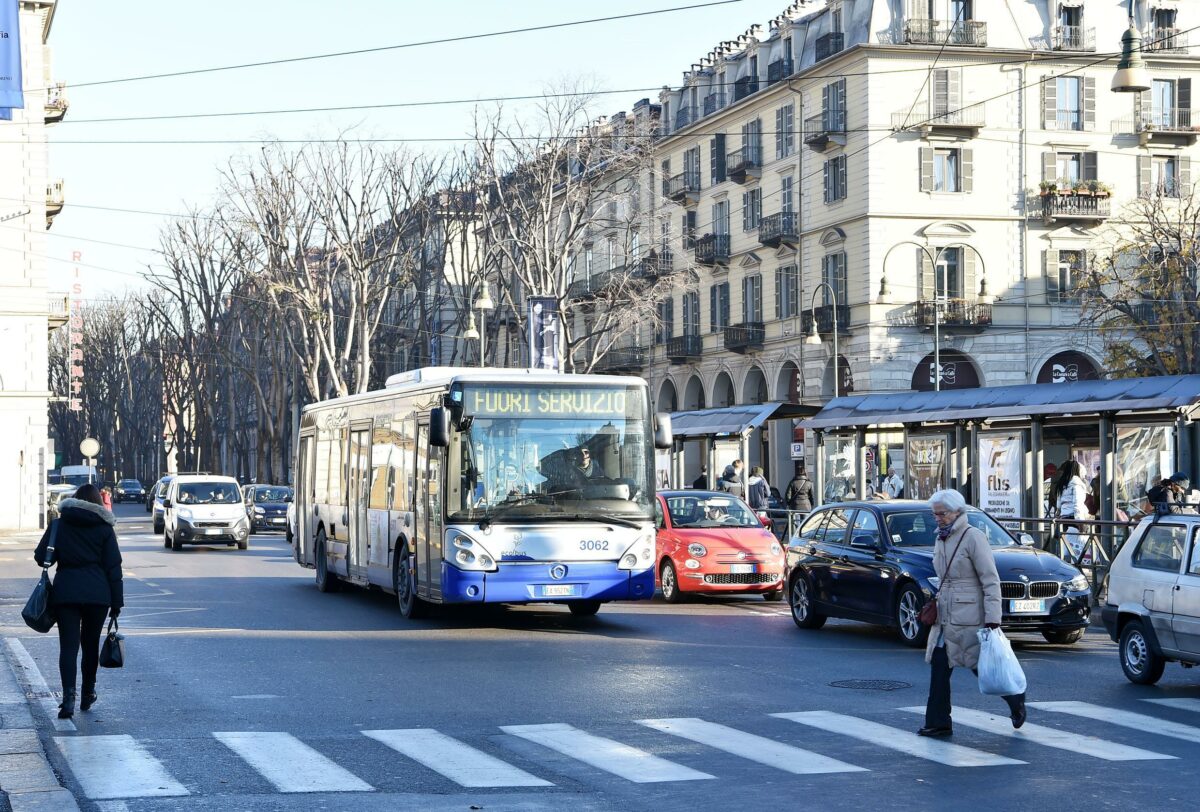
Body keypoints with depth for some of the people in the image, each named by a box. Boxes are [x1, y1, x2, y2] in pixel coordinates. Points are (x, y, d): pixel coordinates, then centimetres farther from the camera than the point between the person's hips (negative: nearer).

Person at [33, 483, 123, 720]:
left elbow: (41, 556, 3)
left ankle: (69, 696, -20)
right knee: (91, 643, 15)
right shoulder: (104, 527, 3)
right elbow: (113, 566, 0)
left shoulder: (60, 524, 5)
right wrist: (117, 601, 4)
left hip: (65, 592, 0)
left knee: (68, 645, -3)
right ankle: (88, 695, 26)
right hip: (97, 593, 0)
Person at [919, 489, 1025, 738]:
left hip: (969, 617, -8)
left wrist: (992, 619, -19)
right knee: (939, 668, 1)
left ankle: (1015, 700, 24)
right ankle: (938, 724, 4)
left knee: (981, 666, 1)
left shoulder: (973, 537, -11)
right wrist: (936, 604, 18)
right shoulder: (941, 540, 13)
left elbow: (991, 581, -14)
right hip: (945, 617, 8)